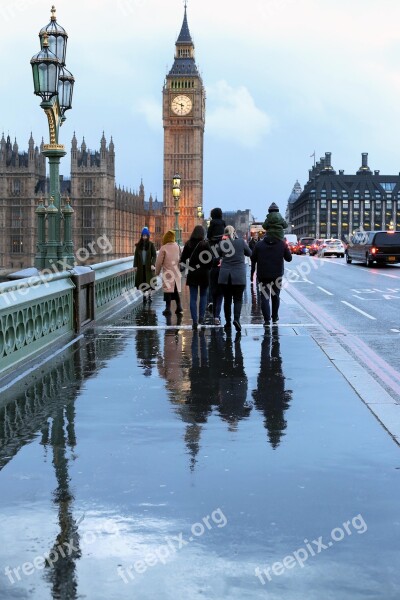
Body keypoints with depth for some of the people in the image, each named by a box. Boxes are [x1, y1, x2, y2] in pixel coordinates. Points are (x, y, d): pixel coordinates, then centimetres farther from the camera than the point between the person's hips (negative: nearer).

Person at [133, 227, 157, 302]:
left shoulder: (151, 245, -2)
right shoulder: (138, 245, 5)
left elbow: (154, 255, -3)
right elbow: (136, 256, 7)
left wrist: (153, 264, -14)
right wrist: (135, 265, 2)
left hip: (148, 266, -2)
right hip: (141, 266, 2)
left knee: (149, 280, -1)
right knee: (142, 281, 3)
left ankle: (149, 294, 5)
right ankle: (144, 294, 9)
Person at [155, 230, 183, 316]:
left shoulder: (164, 248, -13)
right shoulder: (177, 246, 3)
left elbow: (159, 261, -9)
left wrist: (157, 272, 4)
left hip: (168, 273, -5)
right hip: (176, 273, 5)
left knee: (168, 291, -1)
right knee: (176, 291, 15)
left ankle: (168, 309, -4)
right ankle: (179, 308, 16)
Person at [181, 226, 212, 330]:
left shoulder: (188, 244, -2)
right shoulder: (205, 244, -10)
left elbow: (183, 259, 0)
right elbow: (210, 259, -11)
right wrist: (208, 268, 6)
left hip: (192, 273, 2)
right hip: (204, 274, -2)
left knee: (193, 297, 4)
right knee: (203, 295, 16)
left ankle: (195, 321, -1)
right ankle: (201, 317, 10)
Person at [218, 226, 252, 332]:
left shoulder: (222, 243, -4)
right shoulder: (241, 242, -4)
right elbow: (249, 253, 10)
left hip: (225, 275, 1)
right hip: (239, 275, -1)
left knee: (227, 299, 9)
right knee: (238, 299, 4)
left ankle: (228, 322, 10)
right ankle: (236, 319, -16)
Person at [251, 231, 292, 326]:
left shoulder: (259, 244, -5)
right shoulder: (282, 244, -5)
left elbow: (253, 259, -2)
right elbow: (289, 258, 2)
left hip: (263, 275, -1)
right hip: (277, 275, 2)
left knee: (265, 297, 0)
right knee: (275, 296, 20)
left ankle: (267, 319, -11)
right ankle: (275, 317, 29)